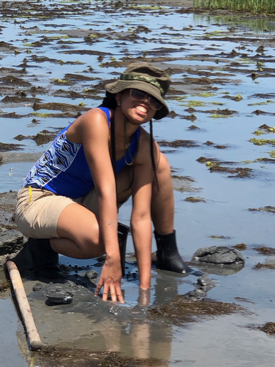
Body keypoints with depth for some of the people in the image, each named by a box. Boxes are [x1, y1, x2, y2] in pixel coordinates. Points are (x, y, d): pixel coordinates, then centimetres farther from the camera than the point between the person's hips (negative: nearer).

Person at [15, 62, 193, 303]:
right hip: (38, 201, -7)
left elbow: (141, 216, -13)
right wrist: (112, 260, -38)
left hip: (82, 202, 7)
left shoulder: (144, 146, -9)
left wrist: (145, 284, -20)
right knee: (98, 238, -38)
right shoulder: (96, 121, -26)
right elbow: (105, 192, -34)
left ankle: (168, 253, 6)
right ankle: (45, 243, -5)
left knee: (159, 163, -6)